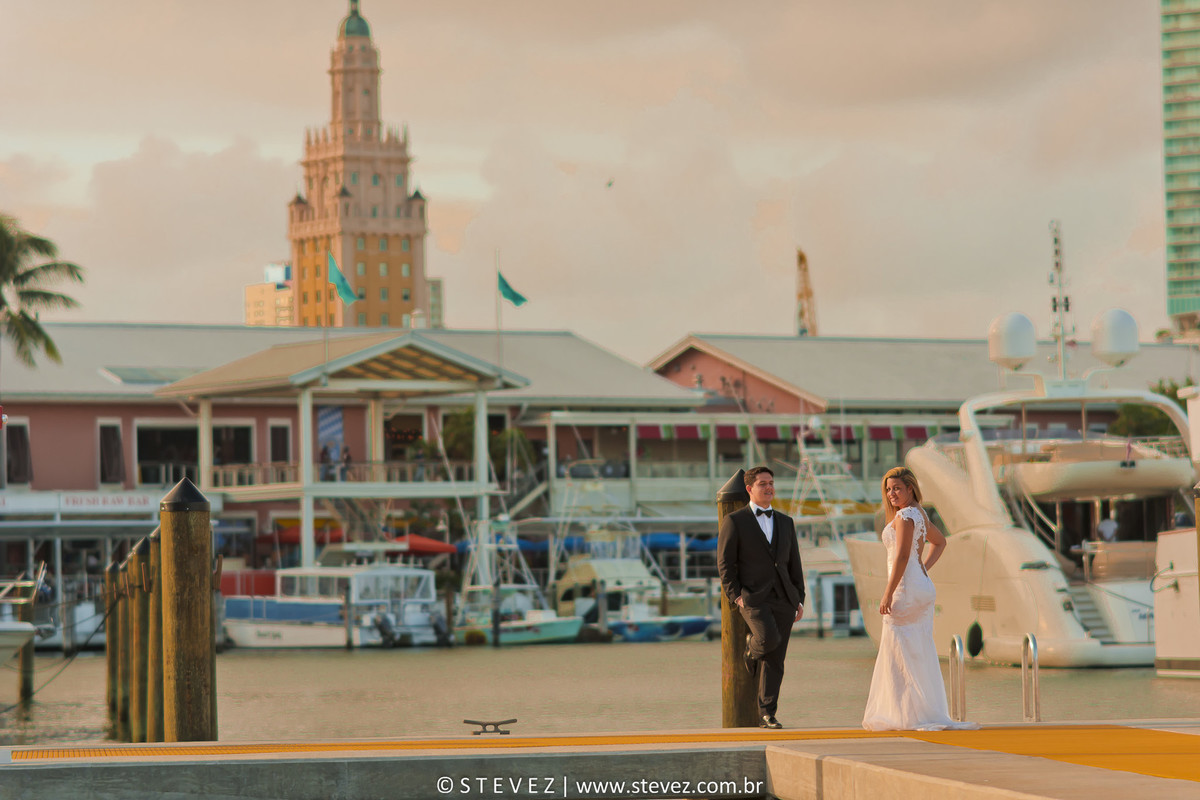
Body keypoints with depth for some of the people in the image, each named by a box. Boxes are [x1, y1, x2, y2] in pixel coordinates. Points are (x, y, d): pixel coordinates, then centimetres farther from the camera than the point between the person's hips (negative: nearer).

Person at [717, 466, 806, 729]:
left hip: (782, 599, 4)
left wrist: (800, 600, 8)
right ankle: (752, 648, 8)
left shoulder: (785, 522, 15)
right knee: (769, 638, -28)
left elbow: (794, 563, 16)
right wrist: (735, 596, -11)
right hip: (752, 596, -4)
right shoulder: (734, 521, 1)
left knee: (775, 659, 0)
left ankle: (766, 715, 4)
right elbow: (724, 563, -1)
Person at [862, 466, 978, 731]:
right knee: (921, 654, 11)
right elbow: (940, 541, 31)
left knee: (899, 654, -5)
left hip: (907, 588, -10)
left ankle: (912, 716, -6)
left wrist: (888, 594, -20)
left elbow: (902, 556, -21)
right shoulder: (920, 514, 15)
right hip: (923, 588, 10)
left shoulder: (905, 516, -14)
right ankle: (930, 713, 13)